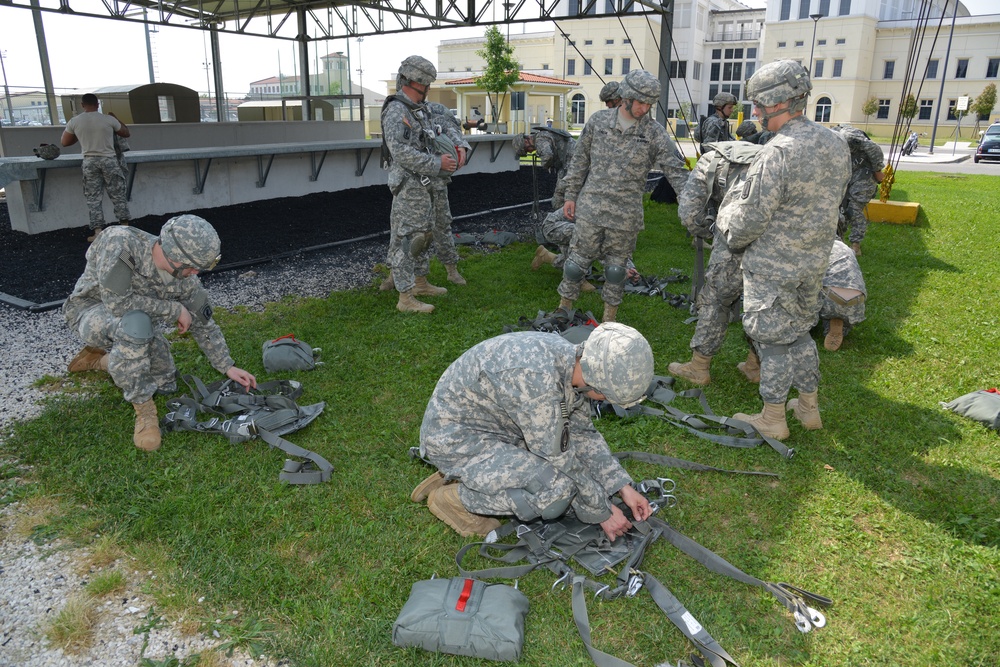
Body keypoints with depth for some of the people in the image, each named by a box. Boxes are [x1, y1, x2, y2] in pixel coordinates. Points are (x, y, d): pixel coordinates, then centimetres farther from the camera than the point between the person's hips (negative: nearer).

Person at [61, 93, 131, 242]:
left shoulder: (74, 122, 2)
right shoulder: (108, 119, -4)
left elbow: (65, 143, 13)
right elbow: (127, 134, 12)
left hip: (89, 162, 1)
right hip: (109, 160, -1)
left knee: (94, 198, 5)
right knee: (118, 195, 6)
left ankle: (97, 230, -1)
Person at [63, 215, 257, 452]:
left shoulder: (185, 279, -17)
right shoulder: (119, 241, -34)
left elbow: (203, 324, -5)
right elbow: (116, 302, -35)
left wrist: (228, 367, -6)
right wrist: (174, 309, -27)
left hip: (133, 323, 6)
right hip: (90, 310, -5)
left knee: (165, 384, 0)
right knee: (136, 321, -38)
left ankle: (101, 358, 24)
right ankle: (143, 406, -20)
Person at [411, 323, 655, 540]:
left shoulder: (571, 360, -8)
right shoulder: (537, 377, -34)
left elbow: (582, 433, 6)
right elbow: (558, 461, -23)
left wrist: (623, 487, 3)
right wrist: (602, 512, -10)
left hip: (493, 428, 9)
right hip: (454, 436, -9)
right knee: (556, 491, -24)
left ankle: (460, 474, 14)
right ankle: (456, 498, -2)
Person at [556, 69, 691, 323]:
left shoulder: (655, 133, -3)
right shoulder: (599, 120, 1)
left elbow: (675, 170, -6)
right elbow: (580, 161, 8)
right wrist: (571, 195, 7)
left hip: (626, 216, 0)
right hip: (590, 209, 0)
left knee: (616, 268, 10)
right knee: (577, 261, 6)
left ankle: (609, 318, 26)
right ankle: (563, 309, 24)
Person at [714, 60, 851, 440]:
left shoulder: (777, 153, -24)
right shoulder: (837, 145, 2)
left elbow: (749, 220, -21)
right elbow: (834, 201, 13)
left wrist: (728, 213, 1)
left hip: (773, 266, -8)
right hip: (815, 261, 8)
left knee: (773, 339, 5)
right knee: (800, 332, 22)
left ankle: (773, 419, 19)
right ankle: (809, 407, 35)